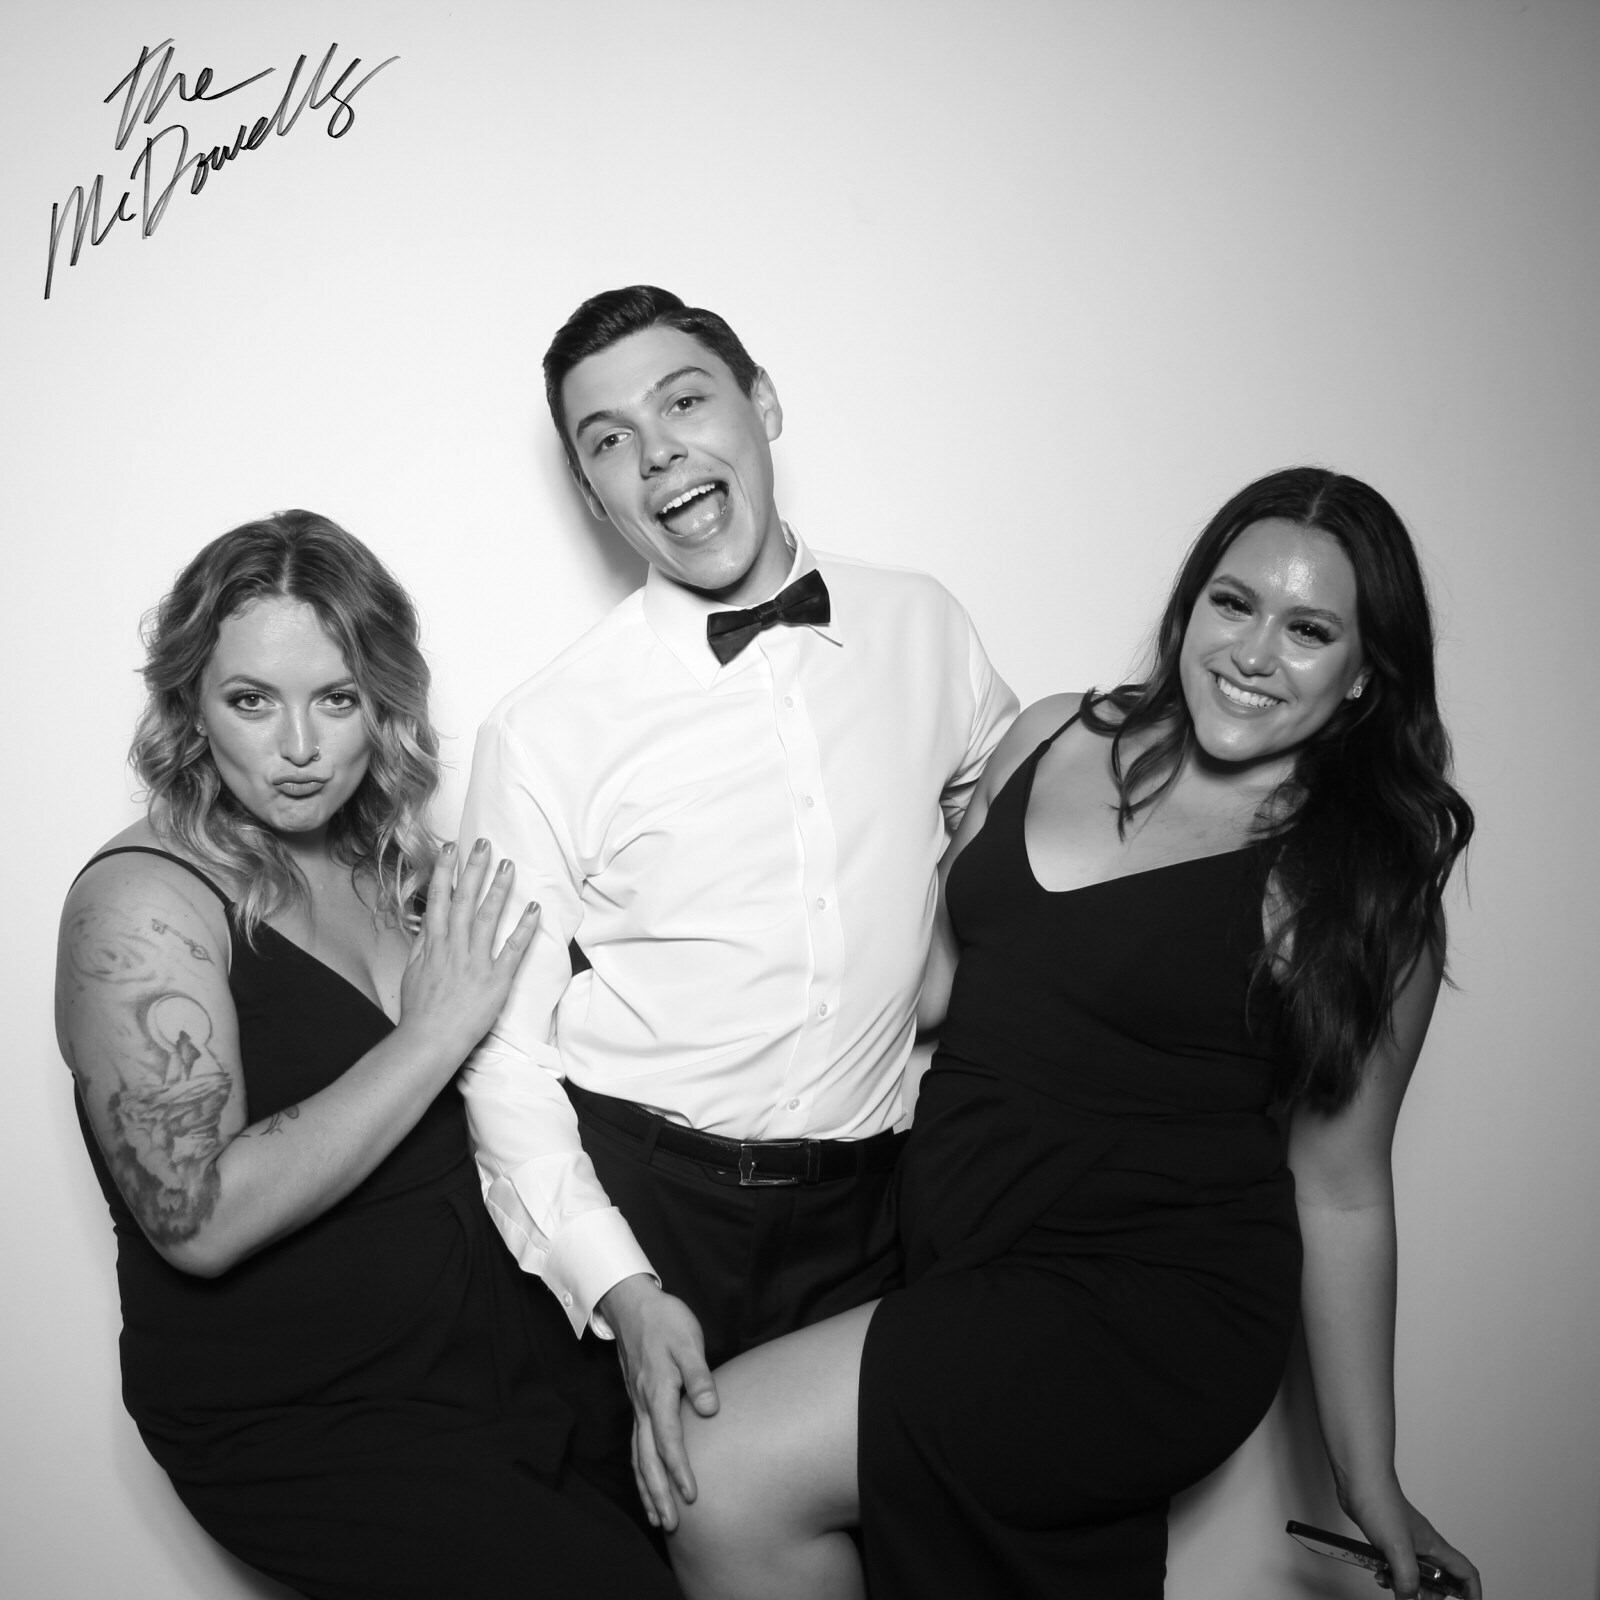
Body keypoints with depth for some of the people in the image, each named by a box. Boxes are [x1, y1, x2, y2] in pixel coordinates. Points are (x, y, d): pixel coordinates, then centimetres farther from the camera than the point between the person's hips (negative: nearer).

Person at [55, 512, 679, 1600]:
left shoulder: (395, 866, 5)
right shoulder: (140, 903, -14)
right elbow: (199, 1218, -25)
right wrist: (435, 1033, -22)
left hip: (495, 1342, 6)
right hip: (298, 1432, -6)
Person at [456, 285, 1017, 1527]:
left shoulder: (925, 627, 0)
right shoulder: (544, 732, -10)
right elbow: (505, 1052, -8)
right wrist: (621, 1287, -18)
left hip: (871, 1200, 3)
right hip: (639, 1202, -2)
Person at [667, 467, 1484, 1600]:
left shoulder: (1360, 892, -8)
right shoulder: (1056, 740, 5)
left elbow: (1341, 1190, -2)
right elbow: (936, 983, 12)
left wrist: (1373, 1488, 3)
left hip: (1151, 1308, -5)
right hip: (956, 1263, 6)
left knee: (727, 1476, -16)